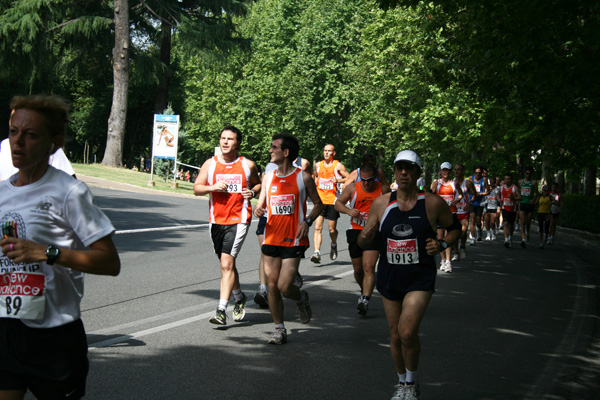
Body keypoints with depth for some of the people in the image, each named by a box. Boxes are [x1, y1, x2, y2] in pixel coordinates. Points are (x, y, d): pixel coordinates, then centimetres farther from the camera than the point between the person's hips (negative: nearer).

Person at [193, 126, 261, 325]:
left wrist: (252, 192, -5)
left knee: (227, 263, -16)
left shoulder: (248, 165, 1)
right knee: (227, 264, 17)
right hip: (217, 220, 4)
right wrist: (212, 187, -14)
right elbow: (197, 188, 5)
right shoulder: (210, 164, 5)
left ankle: (221, 310, -17)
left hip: (239, 219, -4)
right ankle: (239, 297, 41)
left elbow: (258, 184, 17)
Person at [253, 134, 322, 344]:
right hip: (271, 238, 4)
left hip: (294, 240, -4)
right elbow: (261, 204, 16)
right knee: (272, 286, 4)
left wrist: (307, 221, -11)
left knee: (284, 287, -11)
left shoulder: (303, 177, -3)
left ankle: (301, 299, 24)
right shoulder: (268, 177, 8)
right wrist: (258, 210, -8)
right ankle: (279, 329, 18)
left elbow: (318, 204, 7)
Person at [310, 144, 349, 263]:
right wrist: (315, 184, 12)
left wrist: (338, 180, -17)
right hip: (320, 200, 2)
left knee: (332, 229, 6)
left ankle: (334, 245, 37)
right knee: (318, 227, -11)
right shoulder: (318, 165, 9)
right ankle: (317, 253, -17)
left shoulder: (338, 166, -2)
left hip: (332, 201, -2)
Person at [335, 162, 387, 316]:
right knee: (358, 269, 11)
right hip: (355, 231, 2)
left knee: (369, 267, -18)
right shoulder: (352, 188, -1)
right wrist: (348, 211, -11)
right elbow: (338, 203, 8)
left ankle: (365, 300, -23)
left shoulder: (383, 189, -2)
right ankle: (364, 291, 39)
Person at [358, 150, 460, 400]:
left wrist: (441, 245, -9)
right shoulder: (381, 204, 0)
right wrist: (365, 237, -19)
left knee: (407, 332, -18)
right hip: (389, 277, 3)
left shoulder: (433, 203, -6)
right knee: (395, 336, 11)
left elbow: (455, 228, 10)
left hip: (420, 279, -3)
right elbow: (363, 243, 5)